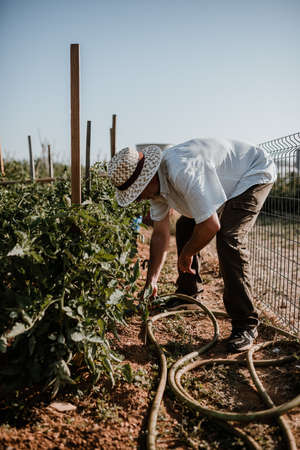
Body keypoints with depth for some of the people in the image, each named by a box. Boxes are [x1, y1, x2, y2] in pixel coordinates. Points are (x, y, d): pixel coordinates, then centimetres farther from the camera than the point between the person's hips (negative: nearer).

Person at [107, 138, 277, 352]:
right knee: (185, 227, 9)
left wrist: (186, 254, -18)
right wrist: (151, 281, -2)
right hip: (227, 181, 9)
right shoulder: (156, 183, -8)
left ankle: (245, 324, -15)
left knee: (229, 238, -26)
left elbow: (211, 225, -37)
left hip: (255, 173, -9)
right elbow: (160, 234, -1)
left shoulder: (182, 172, -38)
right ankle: (187, 294, 25)